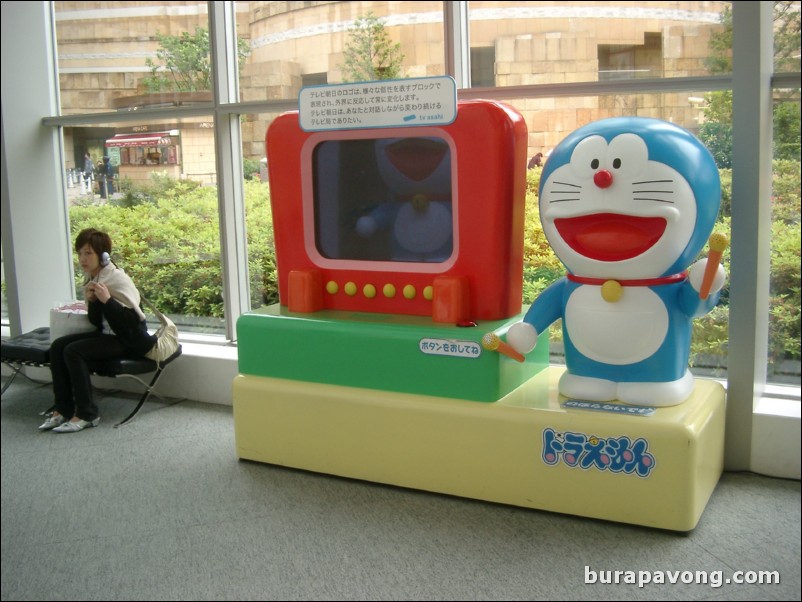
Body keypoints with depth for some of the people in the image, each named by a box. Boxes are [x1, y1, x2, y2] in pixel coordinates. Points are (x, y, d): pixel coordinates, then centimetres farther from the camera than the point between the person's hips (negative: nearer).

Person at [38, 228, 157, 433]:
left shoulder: (118, 279, -18)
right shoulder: (91, 279, 6)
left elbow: (131, 320, -23)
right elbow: (96, 322, 6)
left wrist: (107, 299, -30)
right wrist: (91, 301, -13)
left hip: (129, 339, -8)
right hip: (107, 333, 9)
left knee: (73, 351, -23)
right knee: (58, 346, -6)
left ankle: (87, 414, -16)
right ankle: (63, 409, -1)